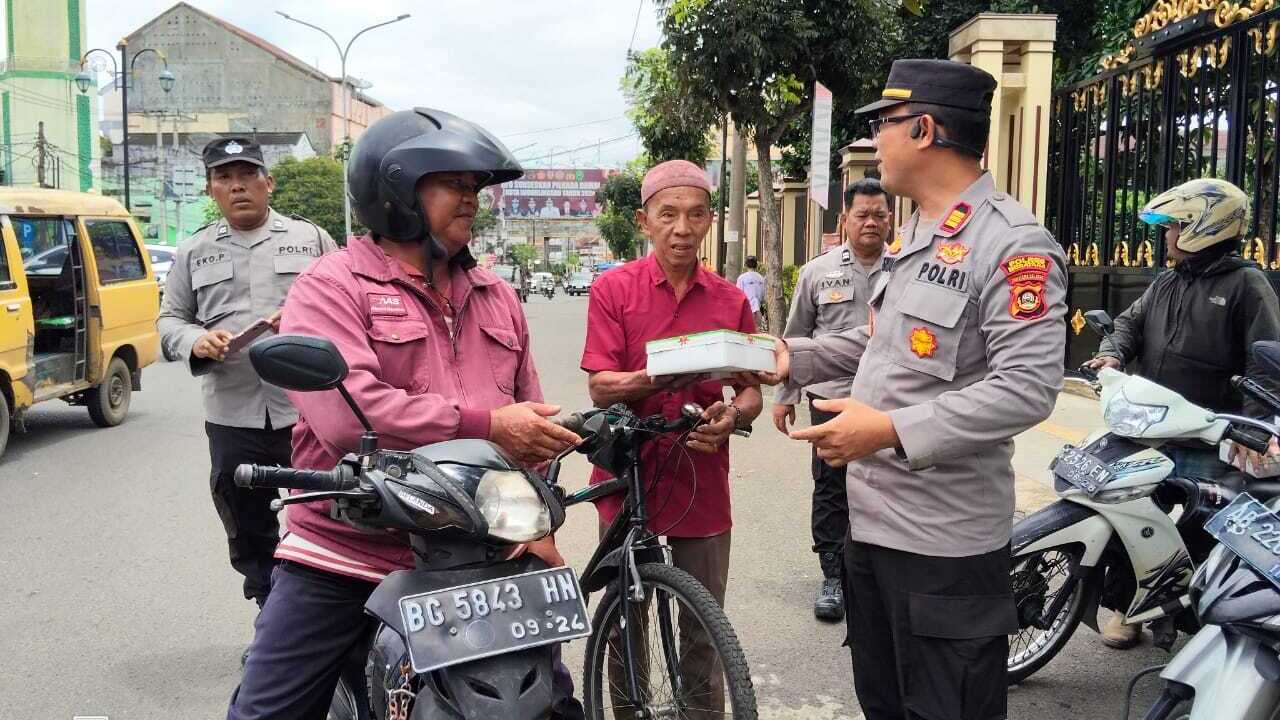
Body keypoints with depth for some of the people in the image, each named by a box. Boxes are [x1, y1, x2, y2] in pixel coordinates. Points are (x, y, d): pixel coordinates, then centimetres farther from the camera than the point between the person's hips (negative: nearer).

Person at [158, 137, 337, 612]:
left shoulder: (311, 239, 7)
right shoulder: (193, 252, 15)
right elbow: (169, 319, 16)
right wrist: (196, 340, -6)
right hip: (232, 417, 3)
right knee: (249, 537, 10)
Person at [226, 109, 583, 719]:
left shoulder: (497, 298, 13)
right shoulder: (330, 288, -6)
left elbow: (528, 422, 15)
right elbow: (348, 413, -22)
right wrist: (485, 426, -21)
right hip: (339, 562, -4)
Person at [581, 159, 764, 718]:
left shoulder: (731, 301, 5)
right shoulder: (613, 289, -2)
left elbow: (752, 392, 10)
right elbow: (600, 387, -8)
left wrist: (732, 415, -13)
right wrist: (661, 376, -26)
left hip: (702, 484, 2)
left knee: (704, 633, 8)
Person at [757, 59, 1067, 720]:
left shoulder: (1012, 242, -18)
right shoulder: (915, 236, 14)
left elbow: (1027, 386, -26)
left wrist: (893, 430, -29)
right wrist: (796, 358, 12)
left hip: (943, 539, -10)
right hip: (872, 517, 10)